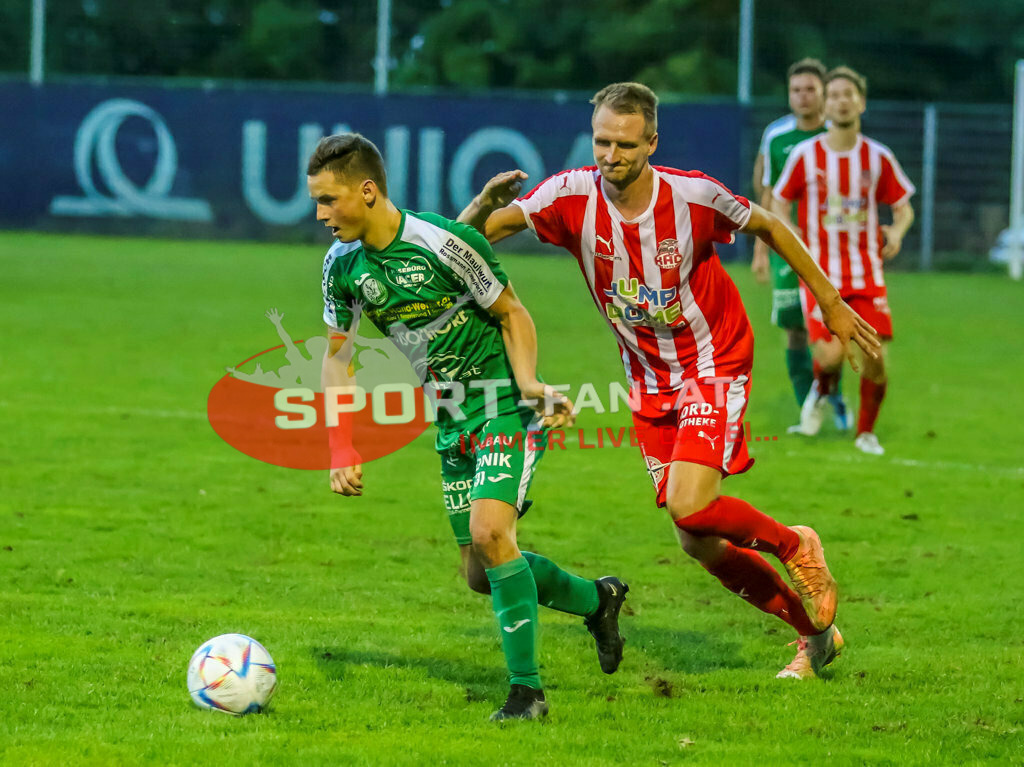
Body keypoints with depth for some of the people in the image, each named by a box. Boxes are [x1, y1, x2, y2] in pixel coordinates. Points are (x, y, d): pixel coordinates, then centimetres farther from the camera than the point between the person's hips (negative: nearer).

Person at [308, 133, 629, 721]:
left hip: (506, 406, -7)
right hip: (454, 423, 7)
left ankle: (527, 688, -15)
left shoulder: (444, 243, -22)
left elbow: (512, 313, -10)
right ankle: (597, 599, 35)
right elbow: (338, 354, 10)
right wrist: (342, 448, 2)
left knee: (488, 531, -26)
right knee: (481, 574, 9)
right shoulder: (342, 265, -2)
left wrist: (527, 382, -26)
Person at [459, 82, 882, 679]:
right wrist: (485, 203, -40)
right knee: (700, 545, 5)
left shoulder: (693, 196, -19)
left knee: (691, 507, -24)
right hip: (651, 384, 4)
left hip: (714, 366, -4)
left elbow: (770, 228, -1)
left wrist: (831, 303, 6)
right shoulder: (572, 196, -15)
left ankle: (794, 546, 7)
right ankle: (816, 633, 24)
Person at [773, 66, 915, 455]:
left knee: (876, 358, -6)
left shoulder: (878, 158, 2)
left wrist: (897, 230, -11)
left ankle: (865, 432, 18)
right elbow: (780, 203, 8)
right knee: (830, 354, -19)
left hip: (867, 273, 2)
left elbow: (903, 206, 12)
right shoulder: (805, 155, -2)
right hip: (820, 272, -2)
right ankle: (822, 391, 19)